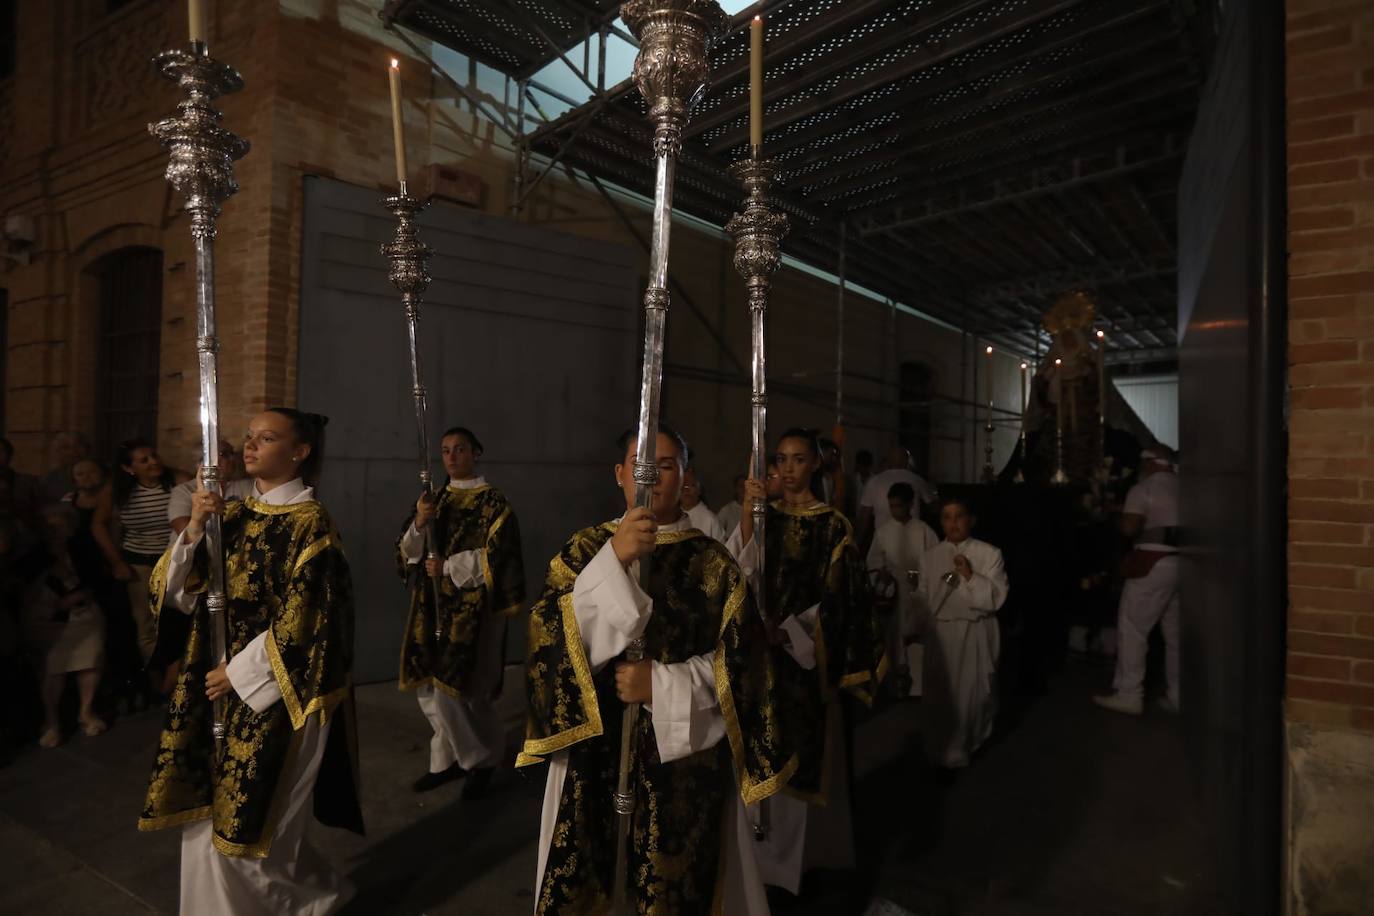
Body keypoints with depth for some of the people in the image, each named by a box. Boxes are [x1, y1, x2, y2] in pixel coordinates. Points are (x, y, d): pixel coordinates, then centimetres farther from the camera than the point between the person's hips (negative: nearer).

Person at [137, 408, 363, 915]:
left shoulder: (310, 522, -14)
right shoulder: (234, 514, 6)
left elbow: (301, 619, -17)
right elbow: (178, 593, 3)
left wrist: (237, 673, -12)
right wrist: (194, 529, -11)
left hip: (272, 694, -6)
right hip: (217, 684, 7)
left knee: (243, 824, 6)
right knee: (206, 816, 15)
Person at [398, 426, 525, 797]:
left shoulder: (494, 502, -5)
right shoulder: (434, 500, 11)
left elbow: (497, 558, -11)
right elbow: (408, 553, 6)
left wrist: (448, 566, -13)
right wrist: (419, 523, -13)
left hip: (473, 609, -6)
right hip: (433, 607, 6)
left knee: (455, 689, -4)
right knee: (429, 688, 9)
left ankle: (483, 758, 20)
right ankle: (448, 759, 29)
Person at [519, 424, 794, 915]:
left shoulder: (712, 561, -2)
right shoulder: (585, 550, 1)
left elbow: (737, 664, -3)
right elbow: (551, 634, -13)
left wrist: (661, 683, -16)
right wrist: (613, 559, -25)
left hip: (685, 751, -1)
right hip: (596, 747, 1)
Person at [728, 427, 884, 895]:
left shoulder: (833, 524, -4)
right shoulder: (764, 515, 6)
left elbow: (836, 597, -7)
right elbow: (741, 571, -10)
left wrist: (789, 631, -17)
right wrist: (748, 513, -22)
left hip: (807, 656, -3)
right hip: (762, 650, 3)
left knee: (802, 754, 4)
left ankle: (802, 855, 22)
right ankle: (766, 850, 26)